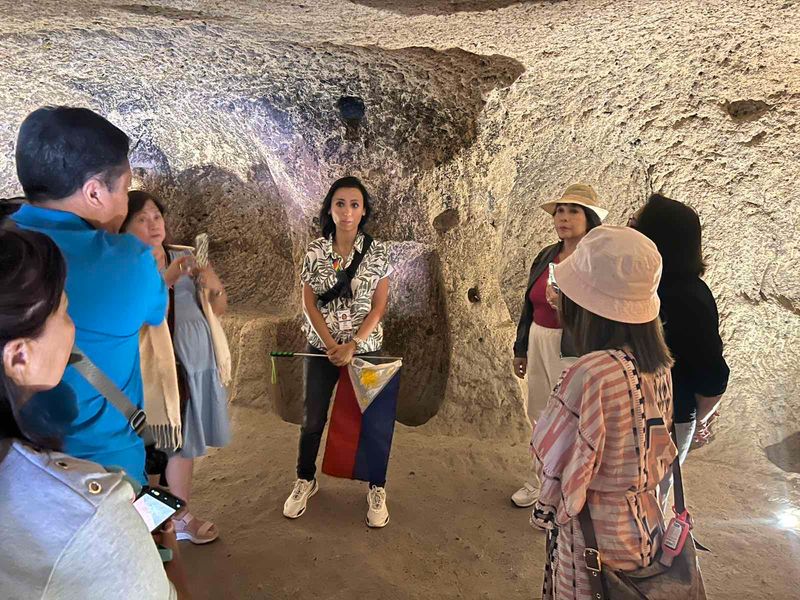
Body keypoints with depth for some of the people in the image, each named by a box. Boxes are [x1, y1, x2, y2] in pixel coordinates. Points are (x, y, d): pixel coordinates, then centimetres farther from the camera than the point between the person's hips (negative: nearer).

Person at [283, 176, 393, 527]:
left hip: (365, 348, -1)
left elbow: (379, 306, -6)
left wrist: (353, 345, -15)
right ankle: (305, 481, 33)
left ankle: (377, 489, 24)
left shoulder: (377, 253, -6)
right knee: (312, 419, 11)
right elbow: (308, 304, -4)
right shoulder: (315, 251, -4)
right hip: (322, 347, 1)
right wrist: (332, 345, -12)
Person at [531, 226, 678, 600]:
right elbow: (660, 453, 6)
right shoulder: (657, 365, -6)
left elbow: (567, 474, -23)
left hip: (595, 540, -7)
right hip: (646, 526, 7)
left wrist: (549, 512, -4)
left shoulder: (591, 375, -32)